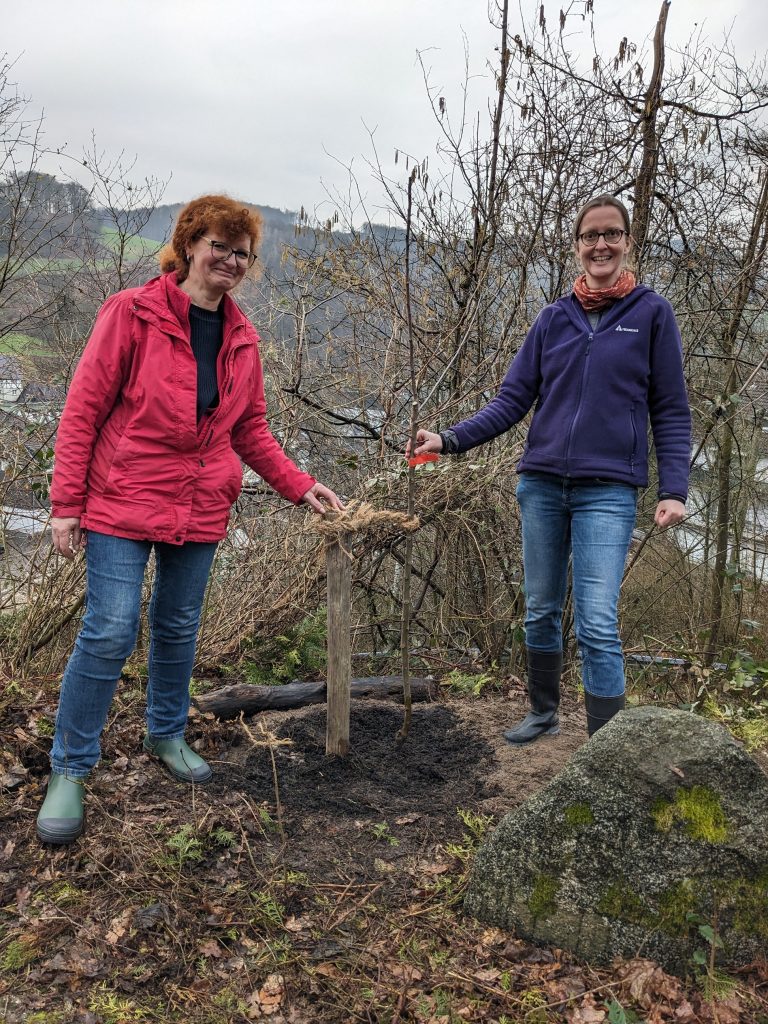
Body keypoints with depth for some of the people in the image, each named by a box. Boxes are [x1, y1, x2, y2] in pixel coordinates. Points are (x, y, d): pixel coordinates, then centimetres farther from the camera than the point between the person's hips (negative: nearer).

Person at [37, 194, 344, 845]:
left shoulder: (242, 338, 7)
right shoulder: (133, 314, -8)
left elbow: (251, 430, 14)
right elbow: (83, 410, -8)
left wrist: (298, 486, 3)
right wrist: (66, 504, -11)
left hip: (199, 511, 5)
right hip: (124, 503, -5)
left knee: (179, 629, 14)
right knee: (110, 633, -7)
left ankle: (166, 734, 37)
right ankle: (70, 770, 10)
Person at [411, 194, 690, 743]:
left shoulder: (651, 312, 1)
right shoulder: (554, 317, 8)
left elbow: (671, 411, 1)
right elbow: (513, 399, 6)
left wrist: (674, 489, -9)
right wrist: (451, 438, -7)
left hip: (607, 491, -4)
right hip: (542, 484, 4)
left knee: (597, 624, -10)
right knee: (541, 611, 13)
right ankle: (543, 713, 32)